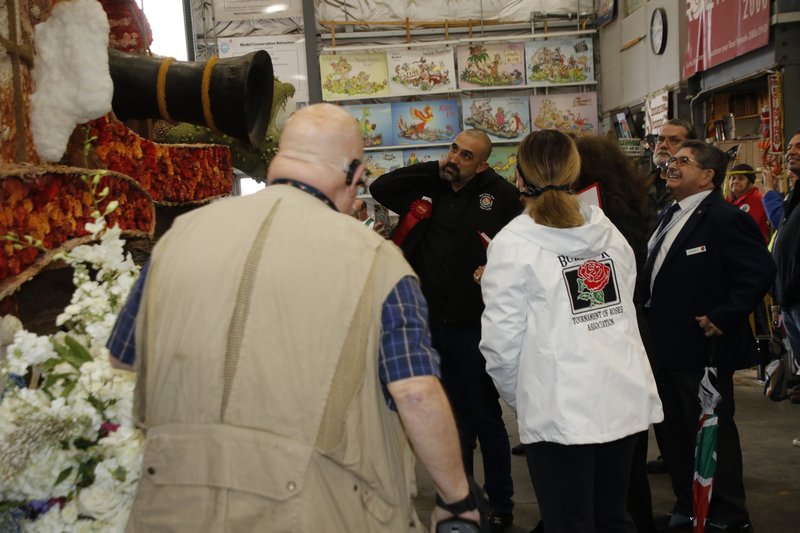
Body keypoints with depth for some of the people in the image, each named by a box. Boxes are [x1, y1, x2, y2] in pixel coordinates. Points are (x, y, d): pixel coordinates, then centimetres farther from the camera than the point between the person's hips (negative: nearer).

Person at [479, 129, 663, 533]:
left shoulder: (513, 244, -10)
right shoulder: (609, 232, 6)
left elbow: (502, 340, -11)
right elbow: (625, 308, 10)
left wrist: (518, 397, 4)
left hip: (561, 412, -5)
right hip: (625, 400, 6)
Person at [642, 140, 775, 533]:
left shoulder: (726, 219, -15)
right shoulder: (670, 217, 14)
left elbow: (759, 273, -22)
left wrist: (721, 318, -21)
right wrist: (649, 312, 9)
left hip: (703, 350, -9)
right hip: (667, 348, 9)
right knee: (674, 433, 17)